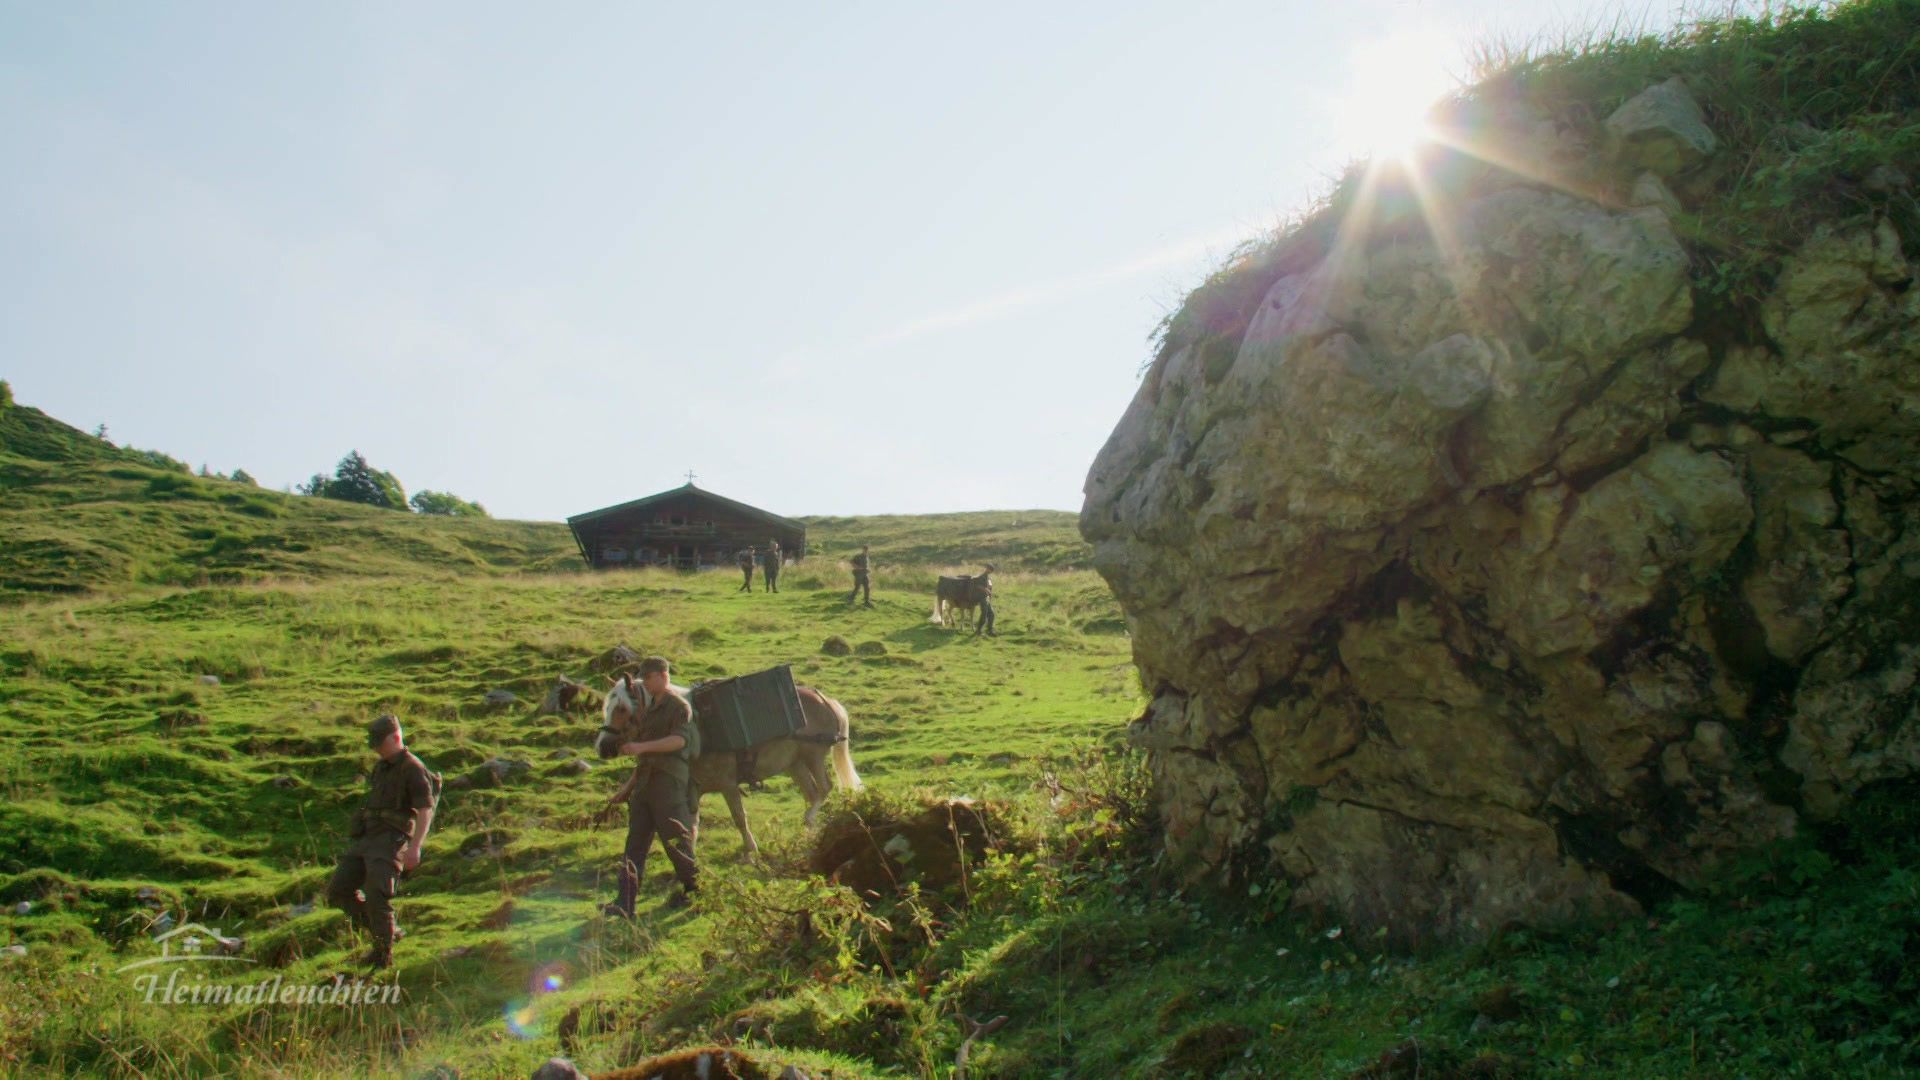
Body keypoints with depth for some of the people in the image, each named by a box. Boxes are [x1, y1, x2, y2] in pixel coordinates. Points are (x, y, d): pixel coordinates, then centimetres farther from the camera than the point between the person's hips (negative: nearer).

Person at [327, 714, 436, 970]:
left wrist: (415, 847, -25)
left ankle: (383, 954, -10)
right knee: (338, 891, 2)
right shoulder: (381, 768, 21)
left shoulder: (413, 768, -7)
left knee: (376, 894, -21)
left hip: (392, 839, -9)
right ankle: (383, 930, 13)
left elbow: (425, 810, -15)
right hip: (367, 838, 9)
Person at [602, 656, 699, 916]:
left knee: (675, 840, -2)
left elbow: (679, 739, -22)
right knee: (635, 844, -1)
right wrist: (628, 787, 24)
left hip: (668, 781, -8)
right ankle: (625, 904, -6)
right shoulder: (649, 711, 22)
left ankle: (693, 889, 16)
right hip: (644, 784, 8)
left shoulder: (679, 706, -3)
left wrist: (642, 747, -31)